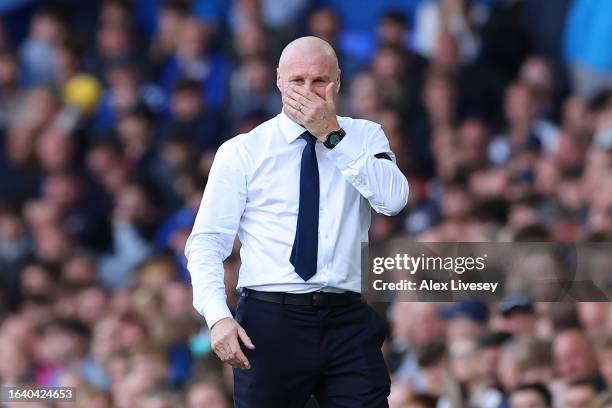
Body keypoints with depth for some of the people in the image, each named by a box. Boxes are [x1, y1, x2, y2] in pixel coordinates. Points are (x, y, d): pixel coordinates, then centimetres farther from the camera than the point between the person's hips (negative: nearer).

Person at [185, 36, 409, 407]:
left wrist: (333, 136, -11)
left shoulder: (365, 137, 10)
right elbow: (207, 242, 0)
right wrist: (218, 317, -15)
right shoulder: (242, 151, 4)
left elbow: (394, 199, -9)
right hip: (270, 321, -1)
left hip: (349, 323, 1)